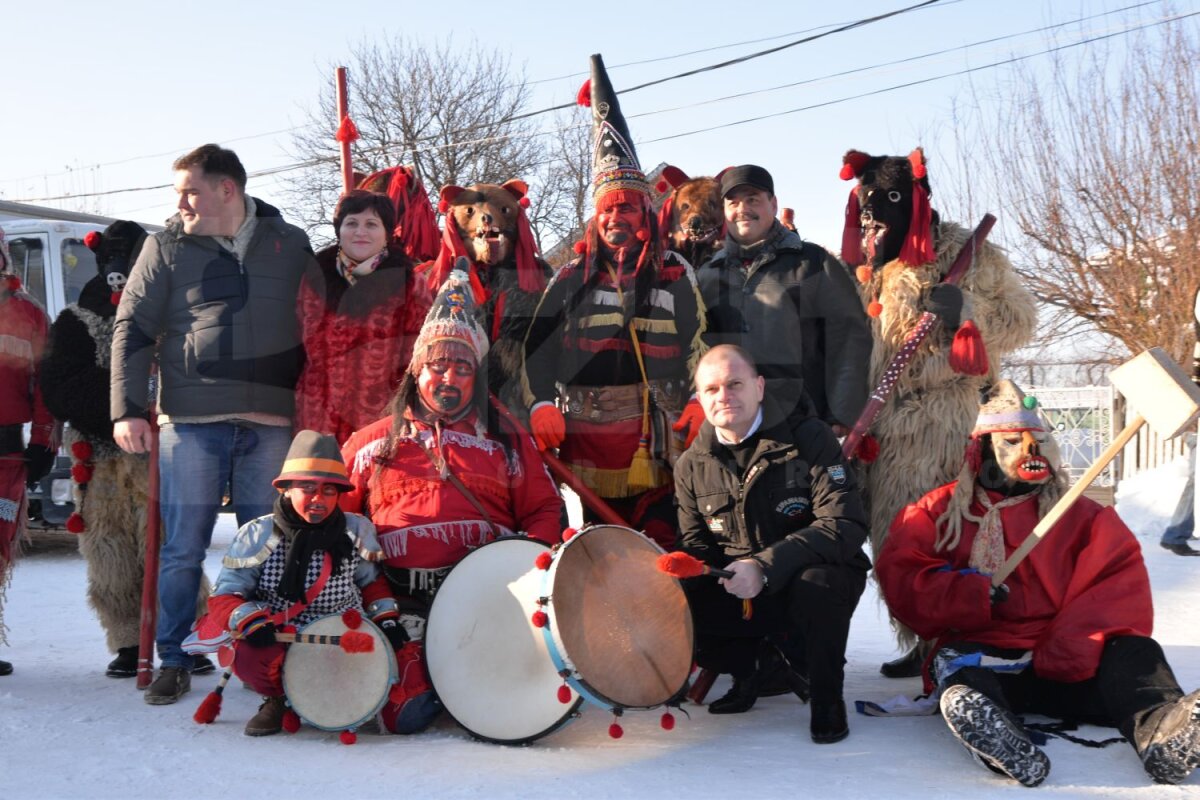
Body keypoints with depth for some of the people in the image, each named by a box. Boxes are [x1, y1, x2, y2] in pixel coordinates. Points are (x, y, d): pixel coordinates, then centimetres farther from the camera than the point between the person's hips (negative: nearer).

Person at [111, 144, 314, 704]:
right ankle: (173, 661, 16)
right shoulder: (168, 246, 7)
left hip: (270, 423, 1)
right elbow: (132, 328, 5)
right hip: (191, 422, -1)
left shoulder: (291, 244, 11)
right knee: (182, 549, 2)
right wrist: (128, 410, -5)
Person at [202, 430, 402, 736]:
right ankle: (281, 698, 0)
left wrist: (386, 618, 0)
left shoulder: (356, 532, 3)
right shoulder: (257, 535, -4)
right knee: (249, 656, -36)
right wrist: (251, 620, -26)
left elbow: (372, 581, 17)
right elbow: (224, 596, -6)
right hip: (279, 644, -1)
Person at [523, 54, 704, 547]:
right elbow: (539, 346, 7)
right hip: (590, 439, 1)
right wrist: (541, 405, -5)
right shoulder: (573, 279, 9)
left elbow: (697, 348, 11)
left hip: (660, 440, 0)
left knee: (661, 544, -5)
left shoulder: (674, 277, 9)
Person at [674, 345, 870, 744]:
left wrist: (765, 566, -32)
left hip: (815, 579, -4)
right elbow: (695, 544, 10)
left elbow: (846, 525, -22)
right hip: (736, 591, 4)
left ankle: (828, 697, -9)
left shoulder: (809, 438, -11)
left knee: (815, 584, -38)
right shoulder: (692, 466, 2)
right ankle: (749, 666, 11)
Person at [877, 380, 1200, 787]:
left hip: (1062, 665, 2)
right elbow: (899, 579, 1)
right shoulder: (939, 511, 14)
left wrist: (1064, 651, -16)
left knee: (1135, 650, -22)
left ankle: (1160, 729, -54)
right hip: (980, 655, -2)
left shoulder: (1078, 515, 15)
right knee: (955, 660, -32)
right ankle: (988, 729, -65)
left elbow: (1120, 582, -1)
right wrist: (969, 595, -17)